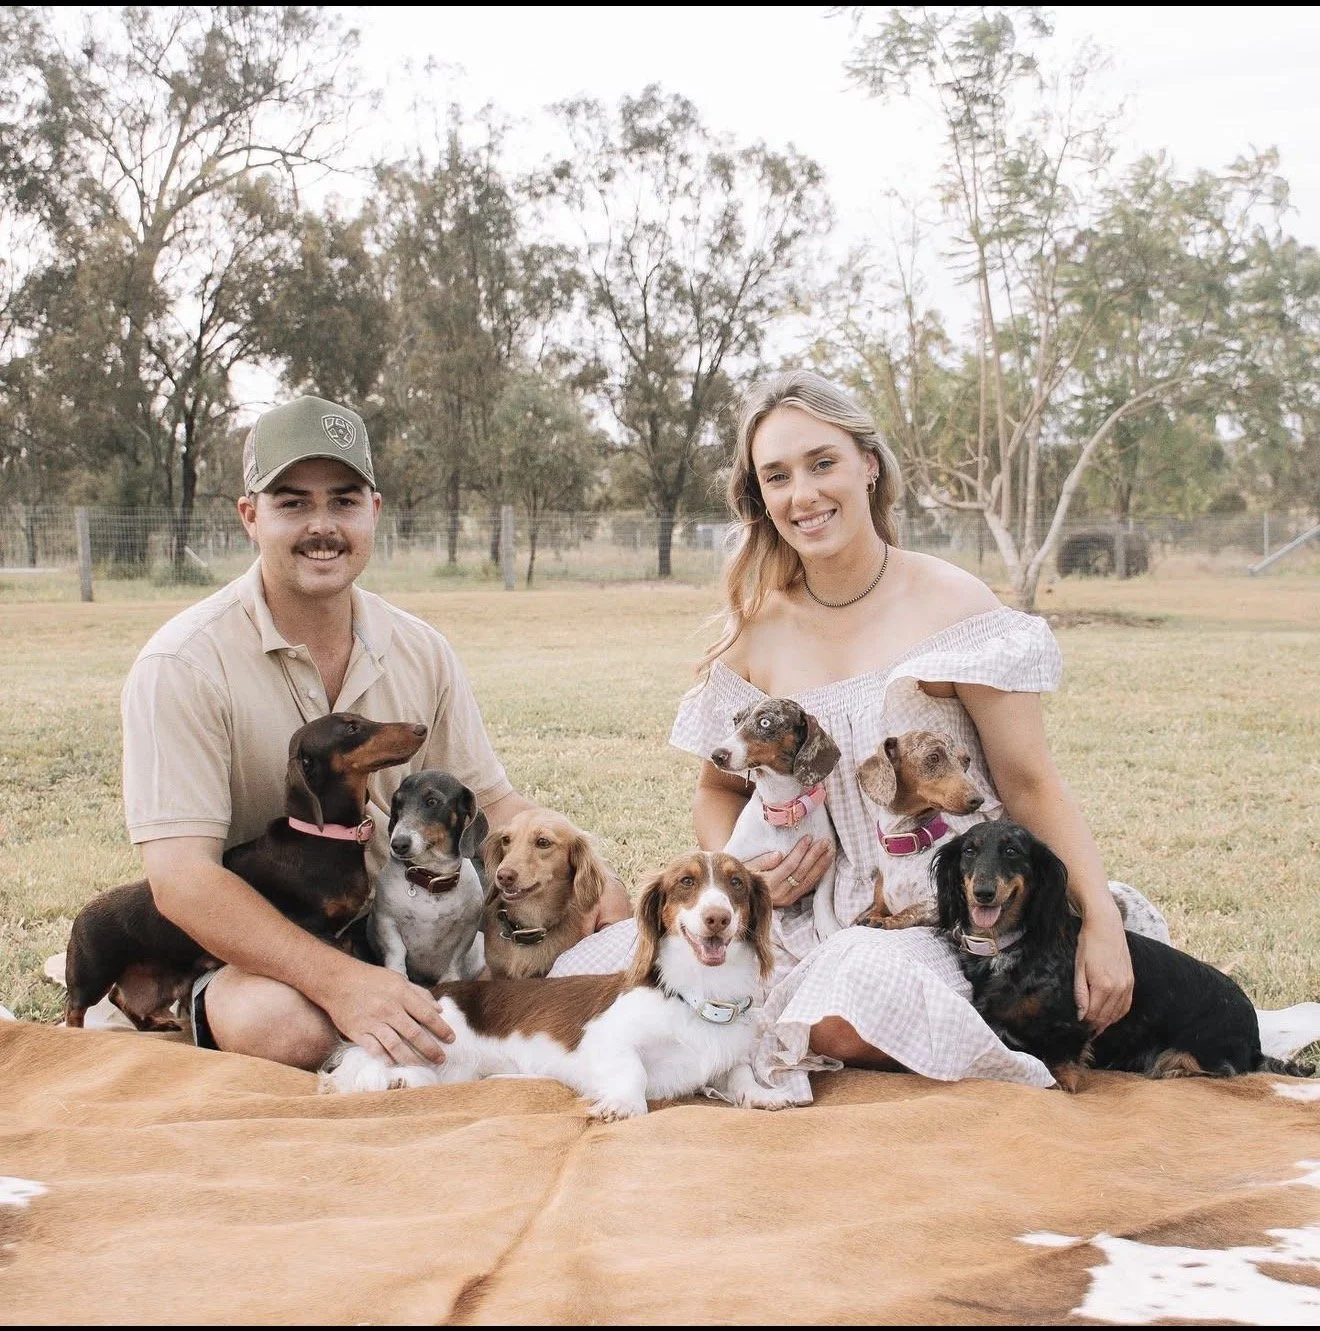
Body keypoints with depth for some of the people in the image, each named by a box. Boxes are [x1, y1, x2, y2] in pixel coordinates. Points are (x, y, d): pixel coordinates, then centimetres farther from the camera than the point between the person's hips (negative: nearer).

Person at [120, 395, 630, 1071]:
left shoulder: (421, 653, 2)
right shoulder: (182, 666, -16)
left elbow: (491, 802, 8)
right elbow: (181, 878, -23)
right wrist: (339, 981, -37)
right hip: (253, 955, -5)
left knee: (583, 940, -14)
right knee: (286, 1021, -38)